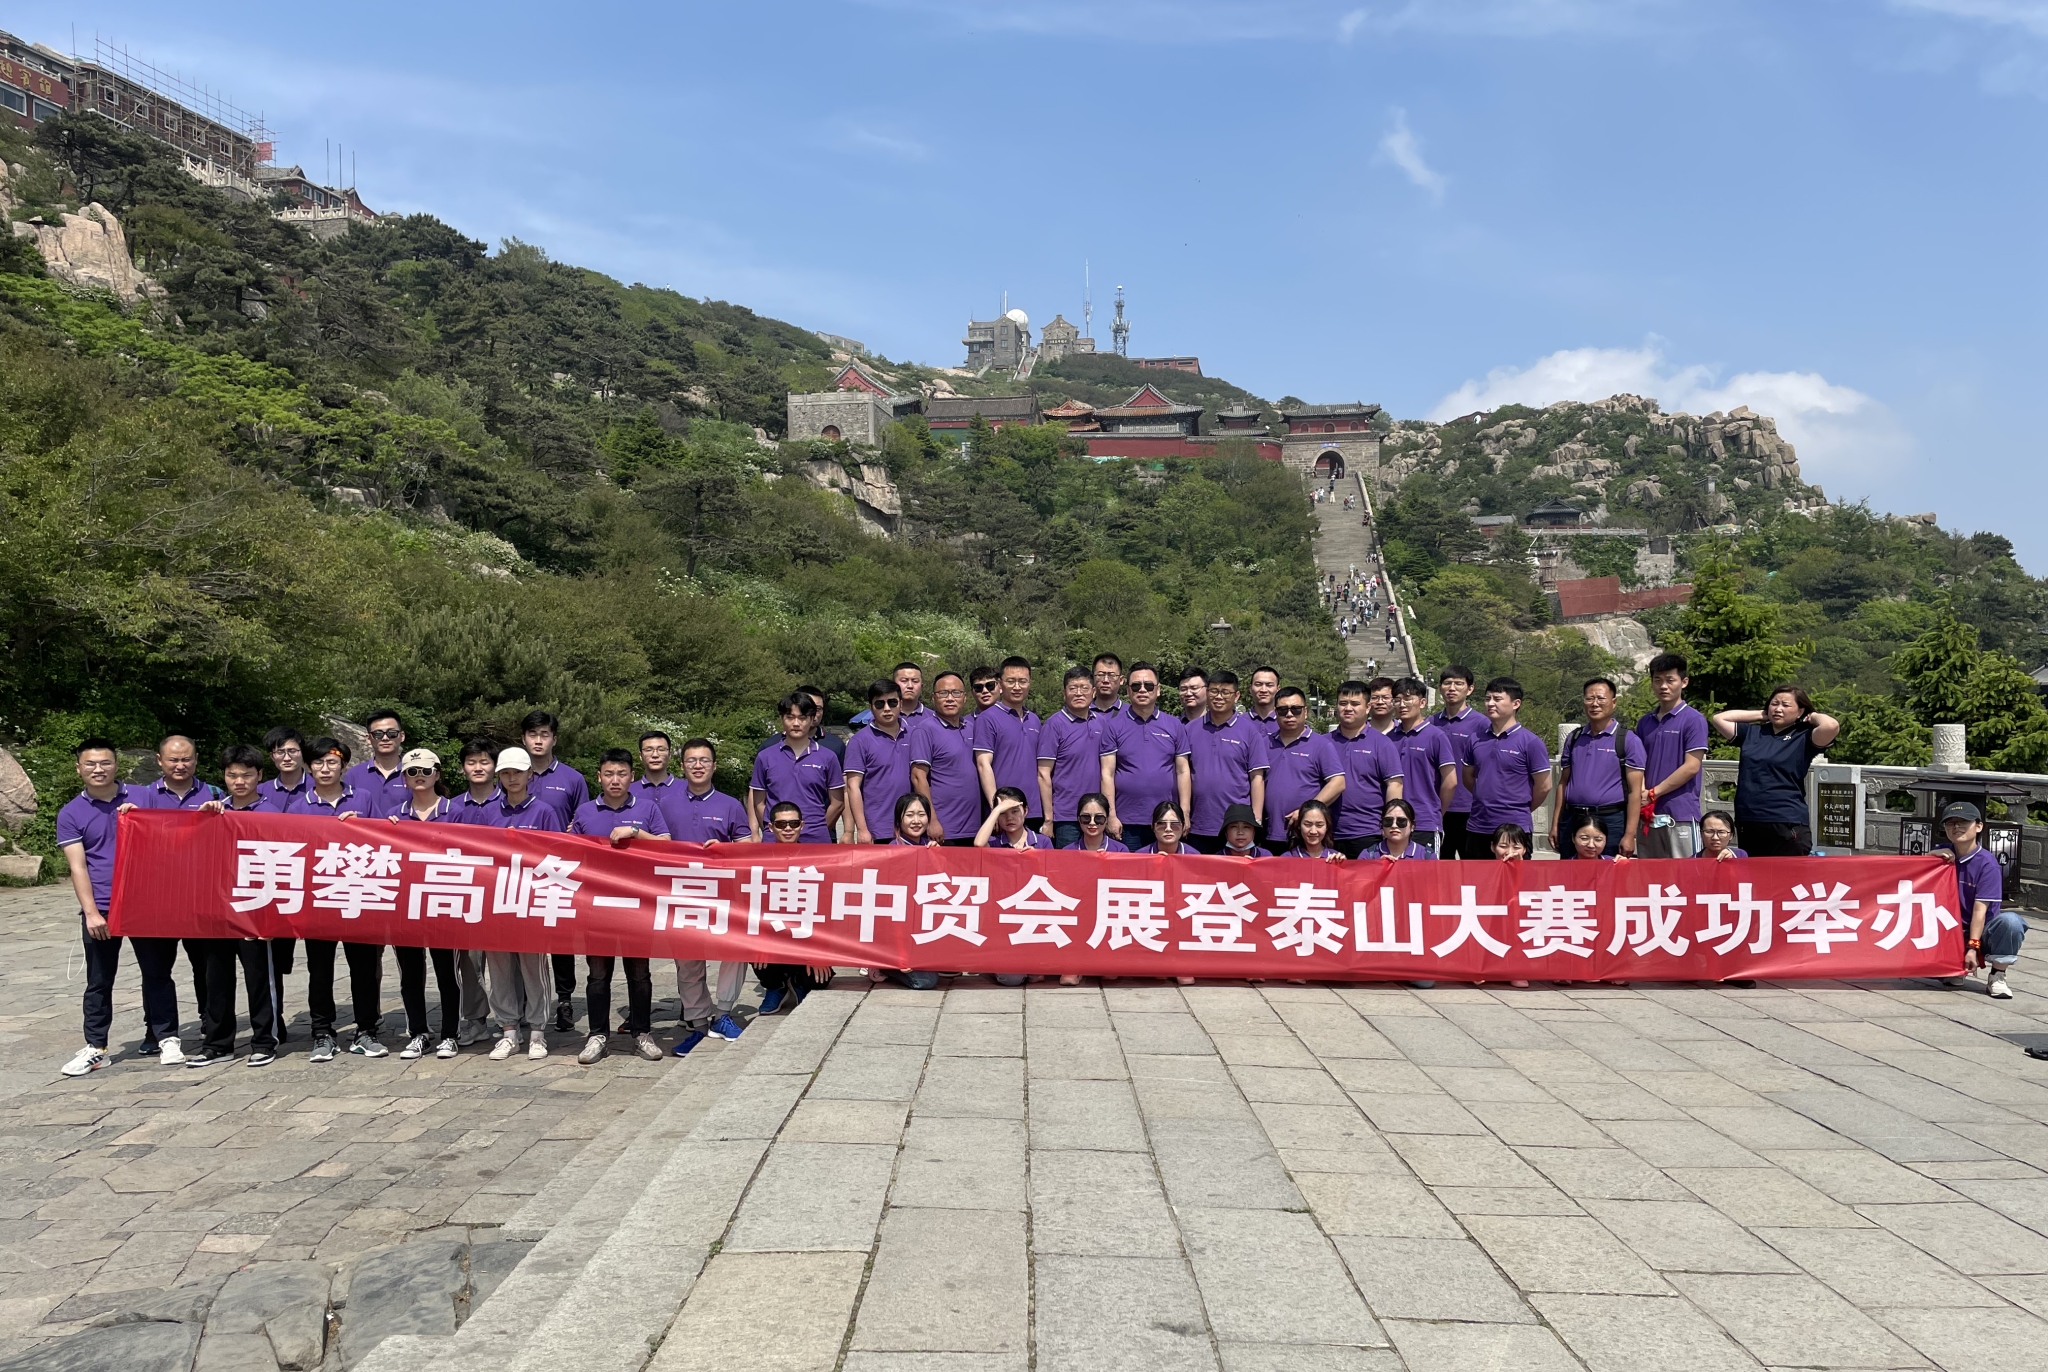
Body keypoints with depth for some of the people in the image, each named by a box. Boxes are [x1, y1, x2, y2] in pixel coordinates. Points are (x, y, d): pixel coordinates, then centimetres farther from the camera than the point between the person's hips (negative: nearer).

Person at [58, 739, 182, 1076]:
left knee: (157, 973, 5)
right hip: (100, 909, 0)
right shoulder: (71, 813, 3)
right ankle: (95, 1048, 13)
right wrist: (91, 912, -10)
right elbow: (78, 867, -3)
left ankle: (165, 1038, 14)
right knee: (98, 982, 5)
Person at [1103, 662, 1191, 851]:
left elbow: (1183, 771, 7)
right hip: (1126, 821, -1)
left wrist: (1184, 814, 0)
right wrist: (1111, 816, -6)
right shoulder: (1114, 727, 3)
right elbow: (1108, 774, 0)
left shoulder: (1175, 726, 8)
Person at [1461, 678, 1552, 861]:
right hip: (1477, 828, 5)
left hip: (1514, 830, -5)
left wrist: (1521, 810, 6)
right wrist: (1486, 801, 12)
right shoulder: (1477, 740, 8)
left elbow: (1543, 786, -5)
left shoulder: (1530, 742, -7)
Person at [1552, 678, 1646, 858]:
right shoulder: (1574, 739, 12)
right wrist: (1555, 824, 10)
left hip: (1610, 821, -4)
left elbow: (1634, 791, -5)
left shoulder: (1628, 740, -1)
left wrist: (1630, 835, -12)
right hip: (1572, 820, 4)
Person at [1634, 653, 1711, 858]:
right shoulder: (1645, 722, 14)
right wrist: (1640, 794, -6)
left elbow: (1691, 767, -10)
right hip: (1648, 815, 6)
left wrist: (1654, 793, -8)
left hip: (1681, 815, -5)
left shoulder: (1693, 720, -3)